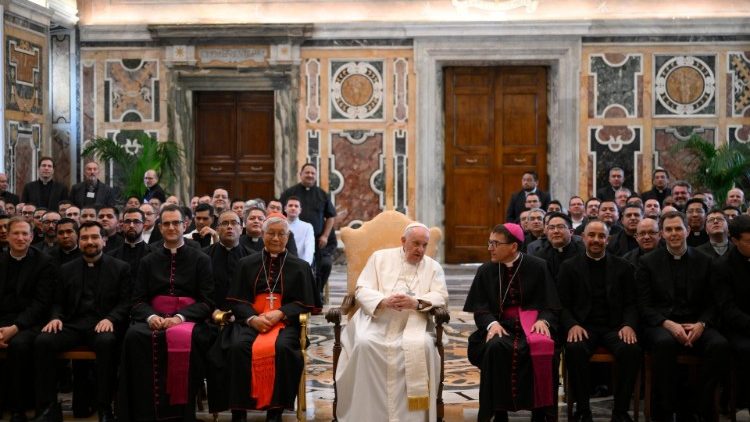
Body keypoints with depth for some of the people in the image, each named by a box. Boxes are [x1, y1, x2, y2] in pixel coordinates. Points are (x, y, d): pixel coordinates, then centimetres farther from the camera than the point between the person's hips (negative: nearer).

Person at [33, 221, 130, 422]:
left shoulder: (120, 268, 9)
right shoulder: (66, 270, 19)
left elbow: (126, 302, 2)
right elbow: (58, 302, 18)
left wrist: (110, 319, -18)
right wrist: (56, 318, -5)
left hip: (103, 325, -3)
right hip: (73, 325, 3)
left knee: (106, 342, -38)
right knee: (42, 342, -26)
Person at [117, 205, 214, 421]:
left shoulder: (201, 260, 11)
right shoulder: (148, 261, 19)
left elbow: (207, 302, 2)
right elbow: (138, 301, 12)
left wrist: (180, 317, -16)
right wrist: (151, 317, -12)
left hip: (188, 320, -2)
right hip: (154, 319, 2)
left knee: (185, 338, -40)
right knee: (134, 336, -34)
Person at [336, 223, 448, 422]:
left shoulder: (433, 267, 14)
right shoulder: (380, 257, 12)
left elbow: (441, 296, 0)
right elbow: (362, 290, 3)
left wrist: (416, 303, -20)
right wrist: (384, 301, -18)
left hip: (412, 324, 1)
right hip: (376, 321, 0)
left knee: (422, 346, -31)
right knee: (363, 344, -31)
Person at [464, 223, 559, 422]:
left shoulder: (537, 267, 2)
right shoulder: (486, 271, 8)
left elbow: (550, 304, 1)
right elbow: (480, 308, 4)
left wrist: (543, 320, -20)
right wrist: (492, 323, -17)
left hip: (532, 324, -1)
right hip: (500, 324, 1)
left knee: (541, 348, -34)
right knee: (496, 347, -33)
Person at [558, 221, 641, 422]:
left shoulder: (623, 267, 12)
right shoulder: (569, 267, 10)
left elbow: (631, 303, 8)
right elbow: (563, 305, 5)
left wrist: (629, 325, -12)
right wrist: (572, 325, -15)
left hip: (614, 326, 1)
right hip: (583, 326, -1)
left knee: (632, 350, -31)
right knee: (575, 349, -35)